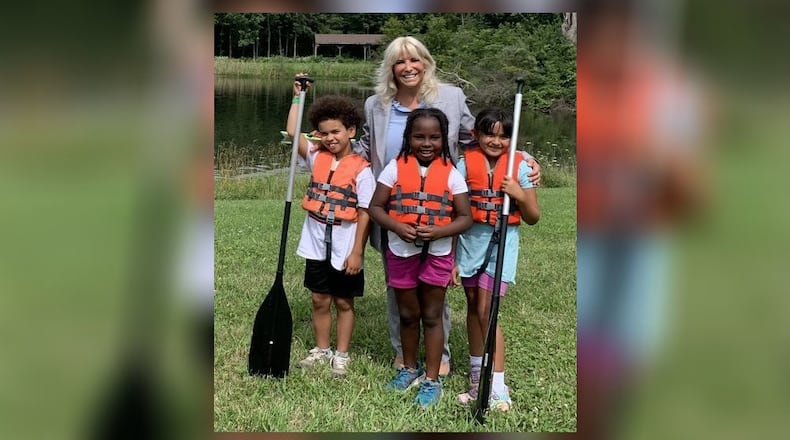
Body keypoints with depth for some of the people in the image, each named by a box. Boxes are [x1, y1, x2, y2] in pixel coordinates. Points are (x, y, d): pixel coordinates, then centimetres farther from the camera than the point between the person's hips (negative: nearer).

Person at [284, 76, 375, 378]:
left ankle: (341, 355, 24)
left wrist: (357, 252, -15)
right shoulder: (317, 157, 3)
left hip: (345, 249, -4)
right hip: (316, 246, 4)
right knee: (320, 300, 15)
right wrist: (298, 96, -2)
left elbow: (365, 214, -13)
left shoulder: (361, 169, -12)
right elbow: (292, 132, -2)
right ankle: (321, 350, 31)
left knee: (343, 302, 11)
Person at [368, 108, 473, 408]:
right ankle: (410, 368, 35)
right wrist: (397, 227, -20)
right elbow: (375, 207, -3)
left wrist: (438, 231, -21)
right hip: (401, 252, 1)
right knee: (407, 314, 15)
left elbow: (465, 217, -4)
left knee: (432, 316, 6)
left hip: (436, 254, -1)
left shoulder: (450, 173, -5)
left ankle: (431, 380, 17)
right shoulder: (395, 167, -4)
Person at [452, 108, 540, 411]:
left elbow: (533, 218, 2)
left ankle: (498, 389, -3)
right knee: (473, 308, 12)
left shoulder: (519, 167, -1)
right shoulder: (466, 164, 0)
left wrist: (520, 194, -17)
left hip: (502, 245, -2)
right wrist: (451, 258, 1)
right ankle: (477, 378, 29)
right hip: (470, 244, 3)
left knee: (486, 311, -10)